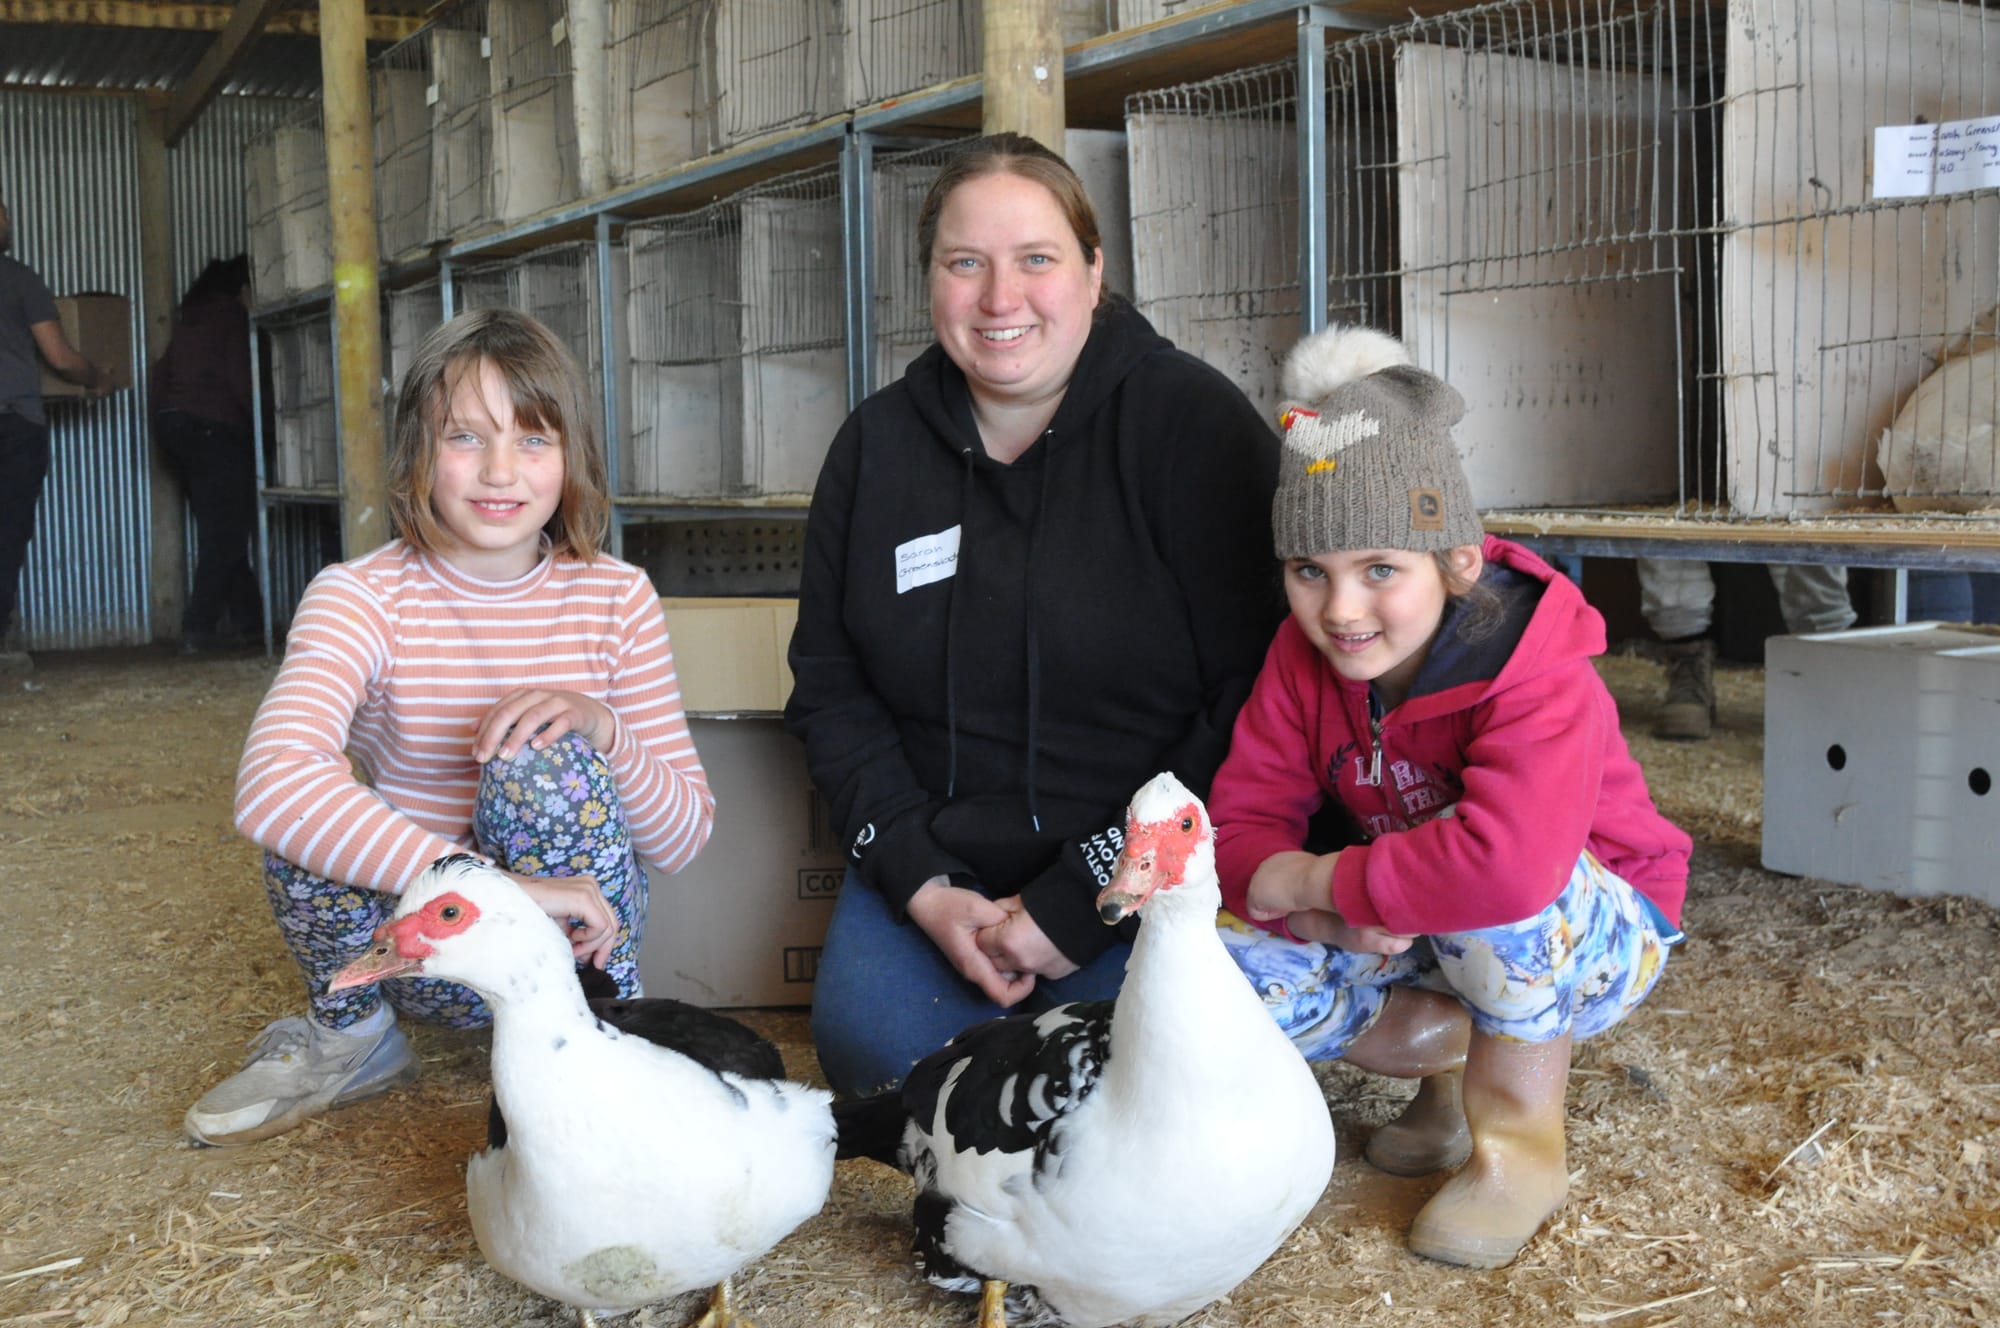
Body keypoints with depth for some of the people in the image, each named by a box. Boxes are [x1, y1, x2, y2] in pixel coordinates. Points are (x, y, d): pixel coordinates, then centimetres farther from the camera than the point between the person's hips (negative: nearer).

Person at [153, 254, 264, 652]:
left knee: (219, 531, 12)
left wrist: (166, 419, 23)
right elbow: (241, 379, -15)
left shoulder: (192, 319, 20)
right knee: (225, 533, -7)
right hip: (214, 428, -9)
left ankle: (246, 620, 14)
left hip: (173, 424, 9)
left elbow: (162, 373, 19)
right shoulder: (234, 318, -5)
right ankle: (198, 629, -11)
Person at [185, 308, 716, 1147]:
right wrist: (486, 886, -43)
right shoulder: (361, 596, -12)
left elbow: (683, 840, -6)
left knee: (543, 761, -28)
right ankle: (351, 1035, 4)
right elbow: (270, 781, -33)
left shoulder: (616, 598, -6)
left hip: (572, 934, 0)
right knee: (309, 817, -28)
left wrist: (603, 730, -27)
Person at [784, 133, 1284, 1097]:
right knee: (868, 1039, -22)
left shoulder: (1193, 422, -7)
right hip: (937, 863, 4)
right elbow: (830, 685, 9)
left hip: (1147, 874, -3)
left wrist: (1079, 902, -15)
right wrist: (922, 886, -6)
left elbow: (1254, 700, -12)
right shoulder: (877, 444, 7)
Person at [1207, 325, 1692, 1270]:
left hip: (1599, 939, -5)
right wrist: (1328, 912, -34)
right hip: (1402, 940, 6)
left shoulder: (1537, 678, -32)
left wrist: (1314, 879, -38)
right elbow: (1243, 821, -12)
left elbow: (1509, 863, -51)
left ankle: (1523, 1147, -16)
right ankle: (1459, 1048, 5)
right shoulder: (1302, 658, -12)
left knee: (1499, 889, -41)